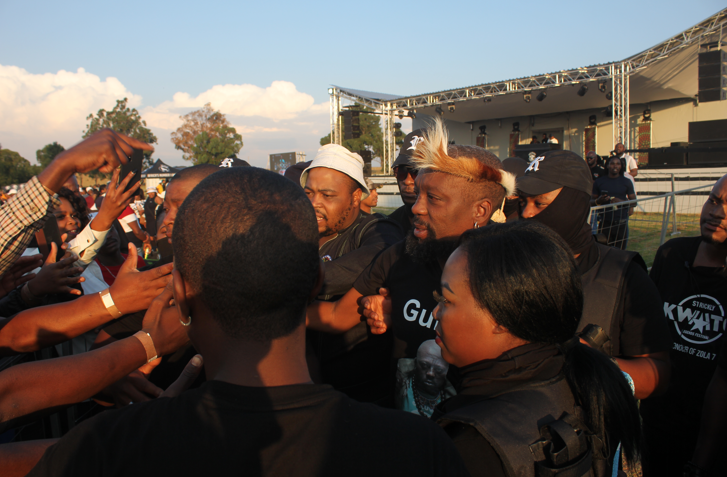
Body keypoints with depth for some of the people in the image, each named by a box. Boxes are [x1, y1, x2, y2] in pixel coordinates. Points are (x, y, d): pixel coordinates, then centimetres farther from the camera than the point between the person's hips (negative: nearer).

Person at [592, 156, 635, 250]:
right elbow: (592, 202, 11)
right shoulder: (599, 182, 8)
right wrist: (598, 201, -12)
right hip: (605, 223, 0)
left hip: (621, 223, 0)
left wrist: (622, 201, -12)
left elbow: (634, 200, 8)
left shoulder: (626, 182, 9)